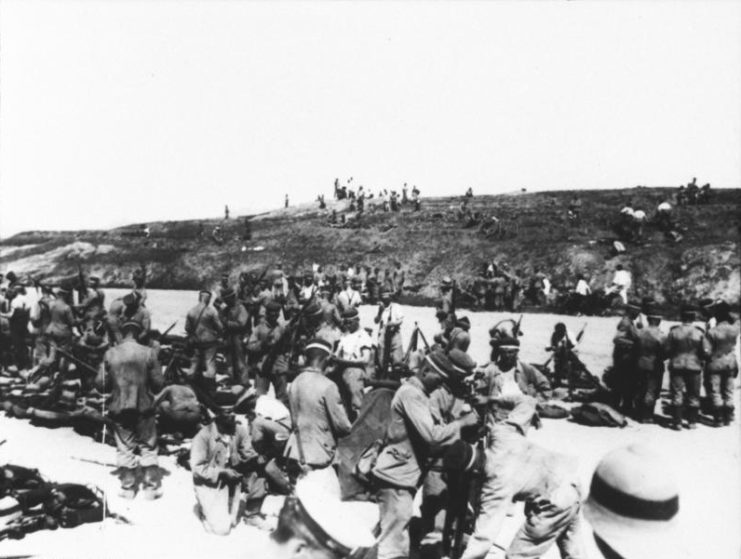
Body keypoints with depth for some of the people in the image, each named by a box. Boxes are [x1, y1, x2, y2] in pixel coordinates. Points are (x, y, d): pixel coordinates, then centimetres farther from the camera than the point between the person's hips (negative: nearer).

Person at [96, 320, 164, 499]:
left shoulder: (110, 354, -6)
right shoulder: (148, 353, -9)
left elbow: (101, 384, -4)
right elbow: (158, 384, -7)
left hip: (119, 408, 1)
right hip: (144, 407, -1)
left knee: (125, 448, 13)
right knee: (148, 448, 11)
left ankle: (127, 486, 18)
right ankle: (151, 486, 13)